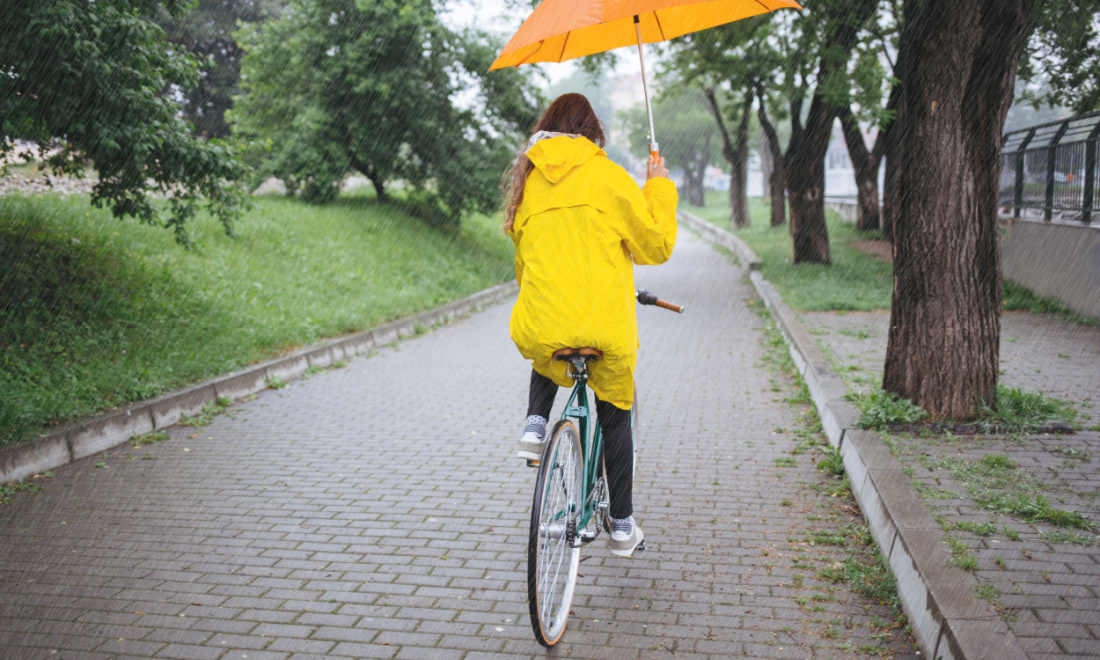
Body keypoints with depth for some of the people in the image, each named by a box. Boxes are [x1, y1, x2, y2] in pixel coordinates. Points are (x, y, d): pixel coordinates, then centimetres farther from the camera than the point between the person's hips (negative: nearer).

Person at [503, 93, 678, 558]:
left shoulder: (527, 179, 14)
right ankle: (622, 526, 24)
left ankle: (535, 424, 13)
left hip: (537, 324, 3)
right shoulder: (606, 175, 1)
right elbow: (655, 246, 4)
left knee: (545, 358, 39)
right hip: (605, 324, -2)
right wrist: (659, 188, 16)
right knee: (615, 415, 18)